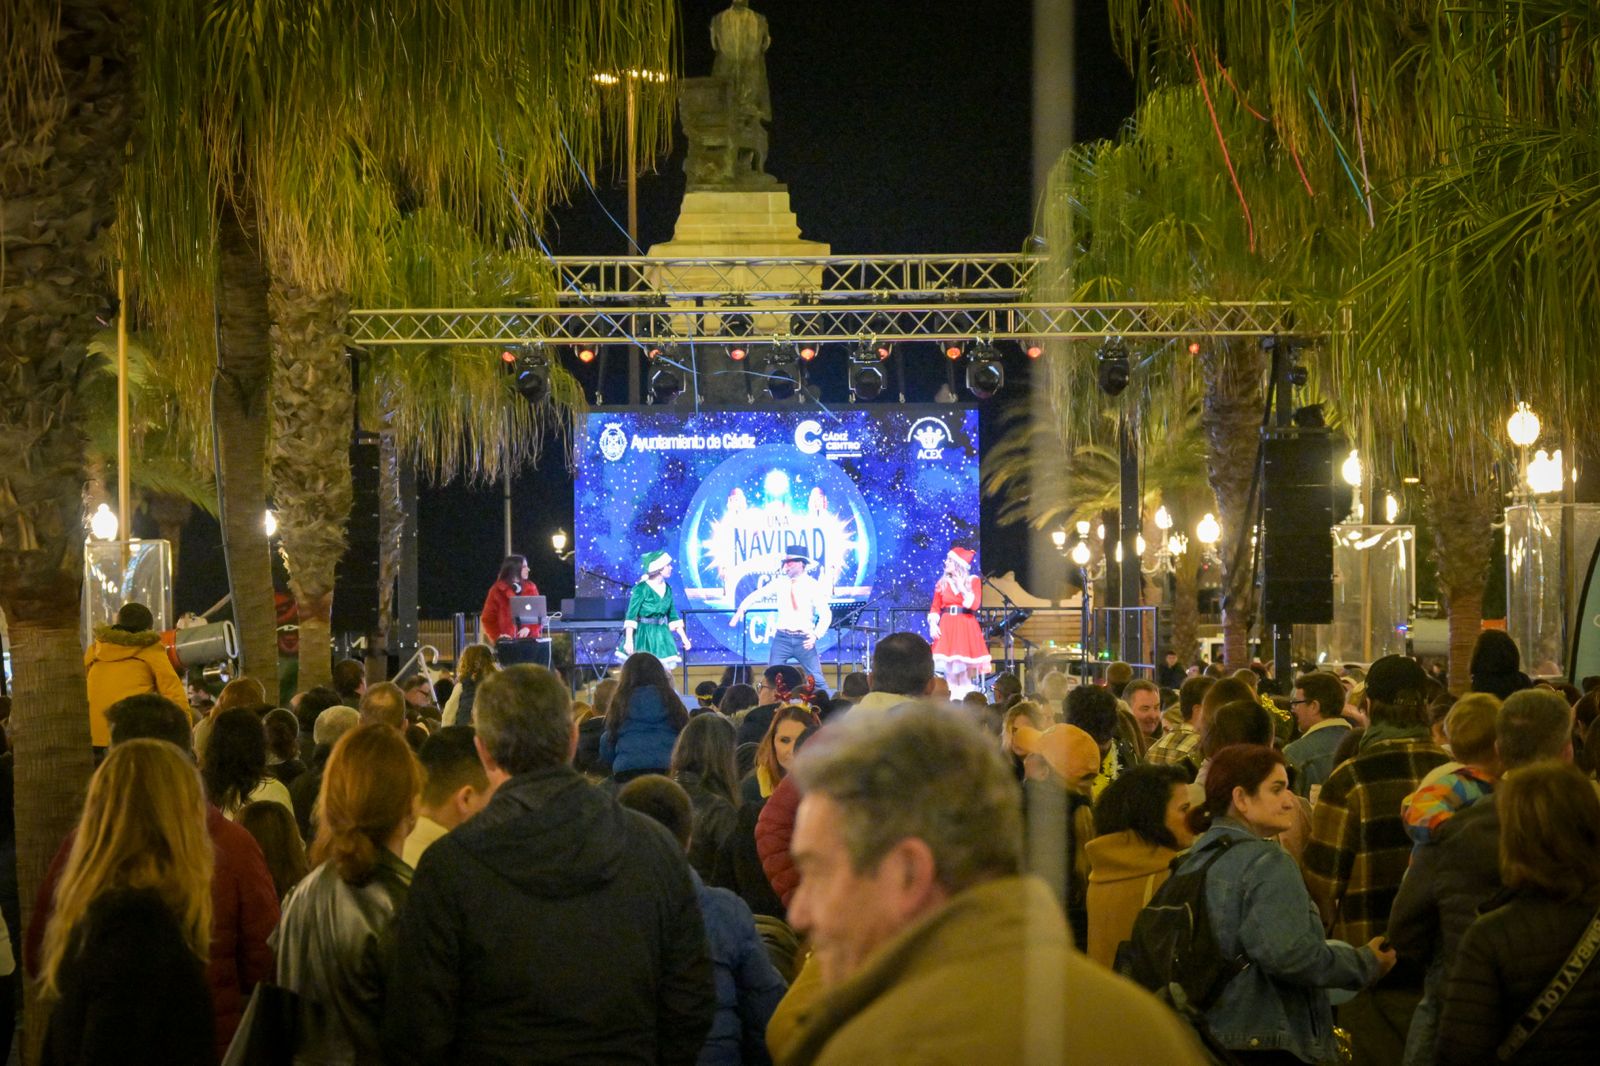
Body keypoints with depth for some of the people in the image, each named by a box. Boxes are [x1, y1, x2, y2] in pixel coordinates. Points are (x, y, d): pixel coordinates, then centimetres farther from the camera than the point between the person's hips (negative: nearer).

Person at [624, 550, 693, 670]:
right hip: (643, 636, -6)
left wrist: (684, 637, 12)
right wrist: (629, 640, -22)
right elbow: (631, 615, -16)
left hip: (661, 635, 6)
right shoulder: (641, 588, -14)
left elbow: (673, 617, 14)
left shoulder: (667, 589, 6)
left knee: (666, 673, 2)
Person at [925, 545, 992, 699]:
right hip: (947, 628, 3)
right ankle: (952, 698, 3)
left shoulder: (973, 581, 2)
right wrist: (932, 624, -7)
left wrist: (961, 587, -13)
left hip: (966, 628, -3)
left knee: (966, 665, -5)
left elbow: (974, 604, -11)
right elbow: (935, 607, 8)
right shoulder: (942, 583, 9)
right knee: (949, 665, -1)